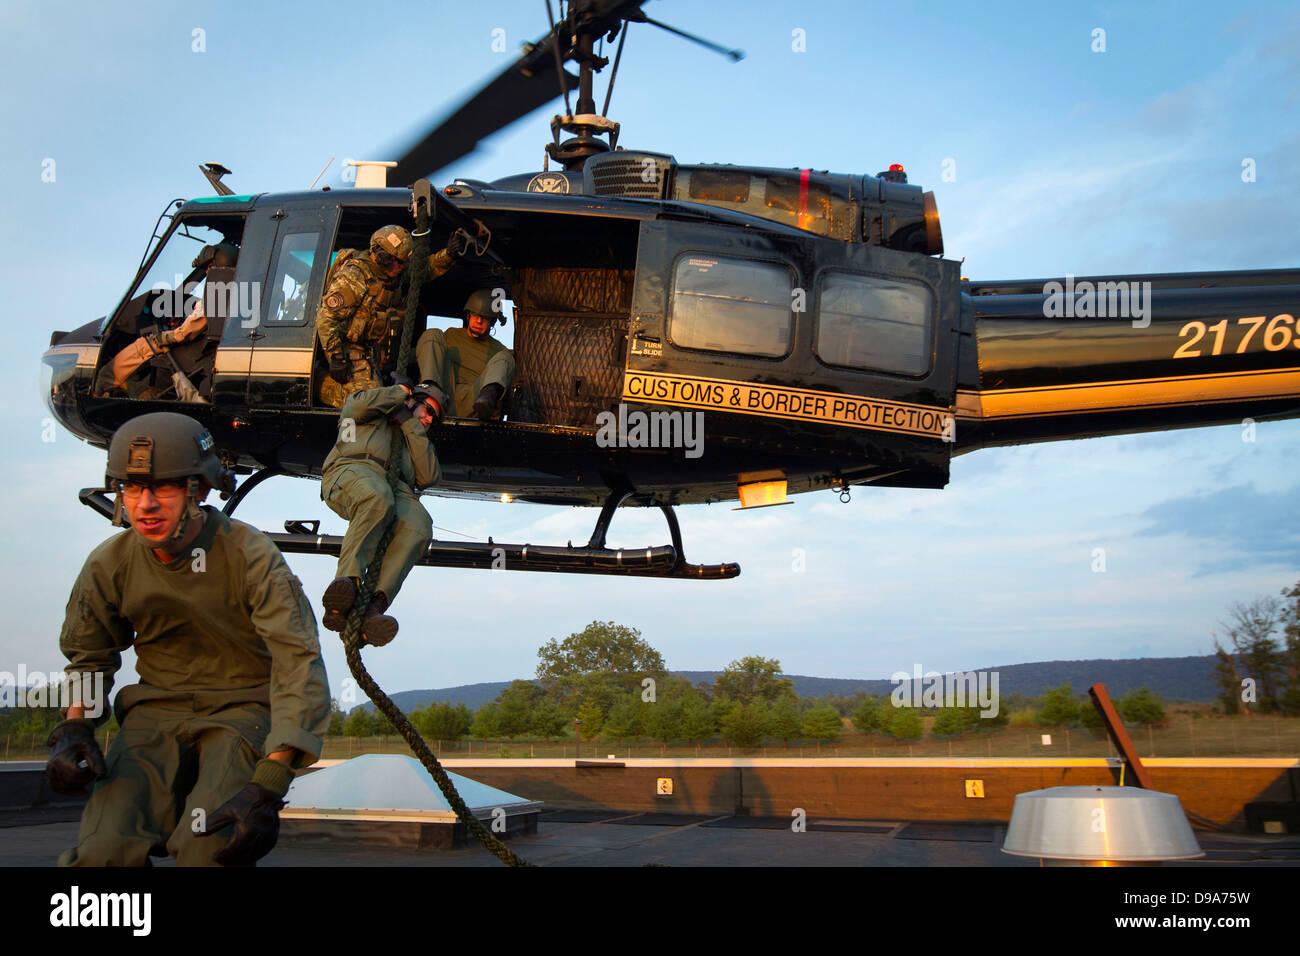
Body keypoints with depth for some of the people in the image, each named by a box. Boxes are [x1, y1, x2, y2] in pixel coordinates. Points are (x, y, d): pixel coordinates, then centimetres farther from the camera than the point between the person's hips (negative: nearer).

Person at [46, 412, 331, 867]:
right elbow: (89, 657, 16)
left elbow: (298, 663, -23)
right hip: (156, 710, 3)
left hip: (243, 706, -3)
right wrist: (73, 729, -7)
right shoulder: (108, 565, -2)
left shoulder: (250, 555, -16)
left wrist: (268, 786, -34)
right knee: (104, 849, -24)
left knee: (213, 848, -30)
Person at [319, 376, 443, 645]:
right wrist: (401, 390, 18)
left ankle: (376, 605, -49)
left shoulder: (418, 441, 42)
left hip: (396, 487, 3)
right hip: (352, 470, -3)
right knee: (377, 499, -42)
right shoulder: (375, 412, 33)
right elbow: (359, 405, 5)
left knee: (418, 526, -34)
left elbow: (429, 477, 18)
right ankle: (347, 580, -55)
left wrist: (411, 426, 17)